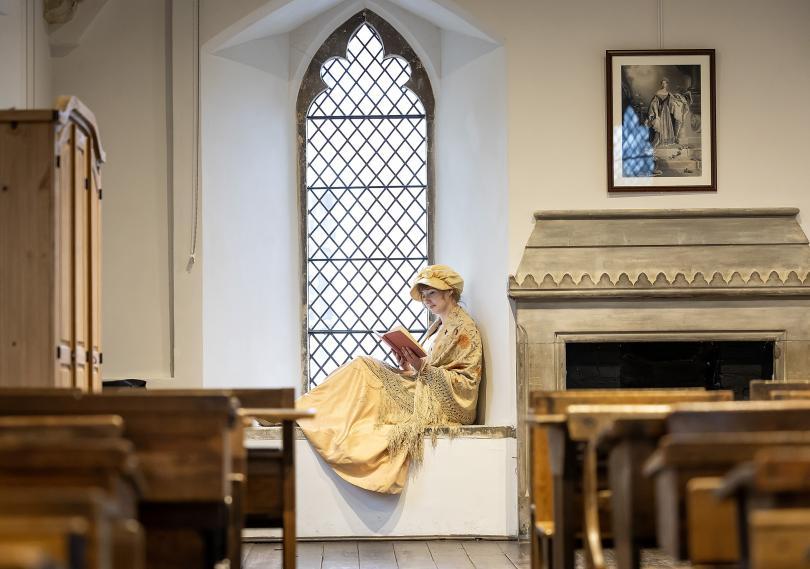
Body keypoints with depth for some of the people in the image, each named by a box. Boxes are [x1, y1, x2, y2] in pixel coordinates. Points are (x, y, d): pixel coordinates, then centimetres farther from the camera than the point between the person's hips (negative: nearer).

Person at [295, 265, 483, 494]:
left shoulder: (464, 329, -5)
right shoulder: (439, 327, 22)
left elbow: (466, 382, -14)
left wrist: (423, 367, -20)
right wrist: (407, 366, -1)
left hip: (441, 405, -8)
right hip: (423, 393, 8)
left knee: (363, 368, -16)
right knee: (363, 366, -7)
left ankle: (303, 412, -17)